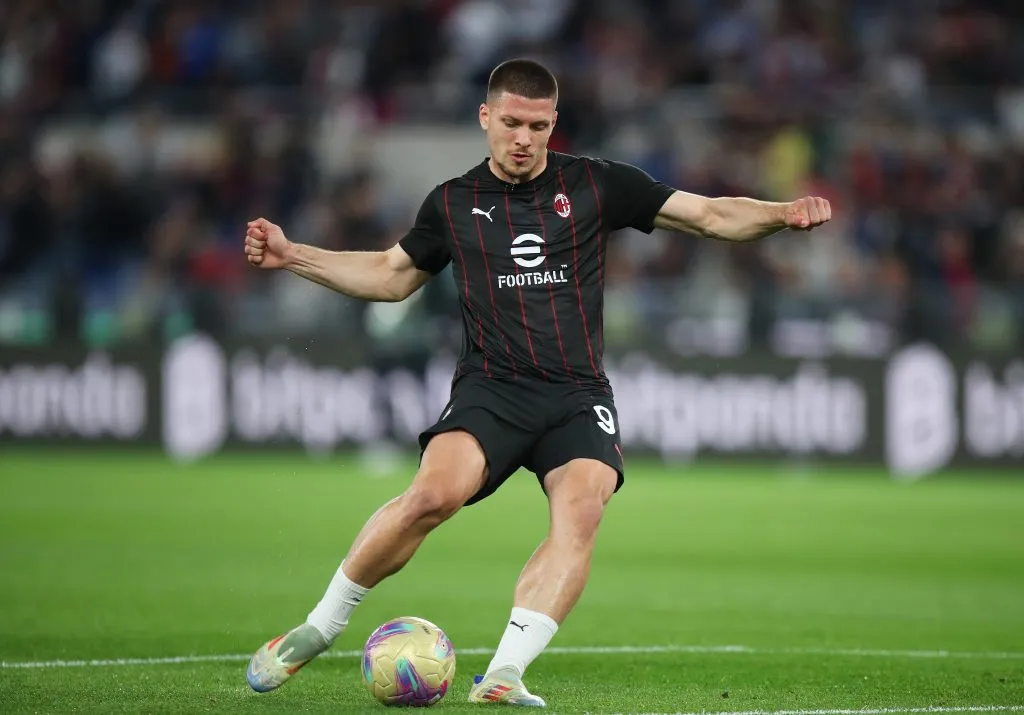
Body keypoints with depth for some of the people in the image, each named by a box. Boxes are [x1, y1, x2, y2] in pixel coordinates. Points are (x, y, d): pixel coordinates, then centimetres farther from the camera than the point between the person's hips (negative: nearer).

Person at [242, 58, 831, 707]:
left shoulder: (597, 186, 8)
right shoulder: (454, 203, 13)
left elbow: (711, 215, 7)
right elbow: (391, 276, 27)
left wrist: (783, 213, -11)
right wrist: (291, 256, 19)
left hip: (578, 396, 0)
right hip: (491, 388, 0)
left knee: (582, 511, -29)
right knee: (434, 494, -28)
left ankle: (503, 676, -32)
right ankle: (319, 629, -11)